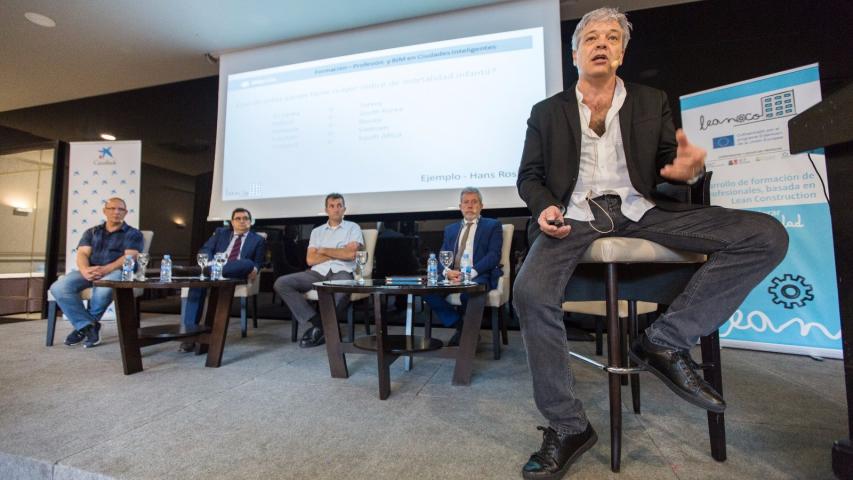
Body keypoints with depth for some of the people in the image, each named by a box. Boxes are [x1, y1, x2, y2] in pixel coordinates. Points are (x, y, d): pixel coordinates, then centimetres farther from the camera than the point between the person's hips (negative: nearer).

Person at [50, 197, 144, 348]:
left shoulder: (133, 233, 8)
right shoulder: (91, 232, 20)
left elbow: (130, 257, -7)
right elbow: (82, 254, 5)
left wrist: (105, 269, -24)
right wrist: (85, 270, -19)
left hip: (117, 271, -4)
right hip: (90, 271, 4)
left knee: (103, 290, -37)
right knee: (59, 287, -24)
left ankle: (83, 325, -7)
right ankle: (88, 326, -14)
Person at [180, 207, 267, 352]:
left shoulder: (258, 240, 18)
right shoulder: (221, 232, 25)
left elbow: (258, 263, 11)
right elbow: (205, 250, 13)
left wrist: (254, 270, -15)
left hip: (237, 273, -1)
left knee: (248, 263, -35)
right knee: (198, 282, -32)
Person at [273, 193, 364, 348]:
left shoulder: (353, 227, 11)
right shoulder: (317, 231, 20)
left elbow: (351, 254, -6)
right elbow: (310, 260, 7)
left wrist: (324, 250, 3)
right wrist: (338, 253, 1)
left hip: (341, 272, -4)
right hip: (317, 273, 4)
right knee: (281, 283, -18)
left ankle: (321, 328, -16)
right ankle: (317, 323, -17)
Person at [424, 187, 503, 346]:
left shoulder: (492, 225, 12)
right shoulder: (450, 229, 25)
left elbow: (493, 255, -2)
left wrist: (471, 272, -17)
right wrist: (447, 271, -9)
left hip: (479, 276, -4)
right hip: (451, 275, 4)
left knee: (468, 291, -37)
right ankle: (459, 325, -5)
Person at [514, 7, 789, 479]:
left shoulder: (652, 103, 18)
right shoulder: (547, 112, 14)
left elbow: (668, 161, 15)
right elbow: (529, 176, 10)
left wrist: (688, 168, -11)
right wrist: (544, 207, -13)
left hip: (640, 210, 3)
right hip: (575, 215, -2)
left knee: (767, 236, -17)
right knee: (530, 292, -31)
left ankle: (666, 341, -9)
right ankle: (567, 426, -13)